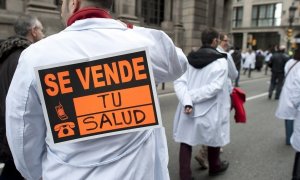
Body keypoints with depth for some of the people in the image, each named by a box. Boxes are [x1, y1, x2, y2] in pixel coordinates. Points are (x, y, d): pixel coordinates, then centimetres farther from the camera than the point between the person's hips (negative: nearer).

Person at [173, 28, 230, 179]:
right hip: (209, 109, -2)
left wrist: (187, 101, -20)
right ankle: (214, 167, 43)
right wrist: (191, 95, -18)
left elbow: (179, 81, -11)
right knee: (213, 139, 21)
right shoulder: (220, 61, -10)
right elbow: (215, 87, -22)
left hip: (188, 109, 3)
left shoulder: (189, 58, 2)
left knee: (186, 141, 10)